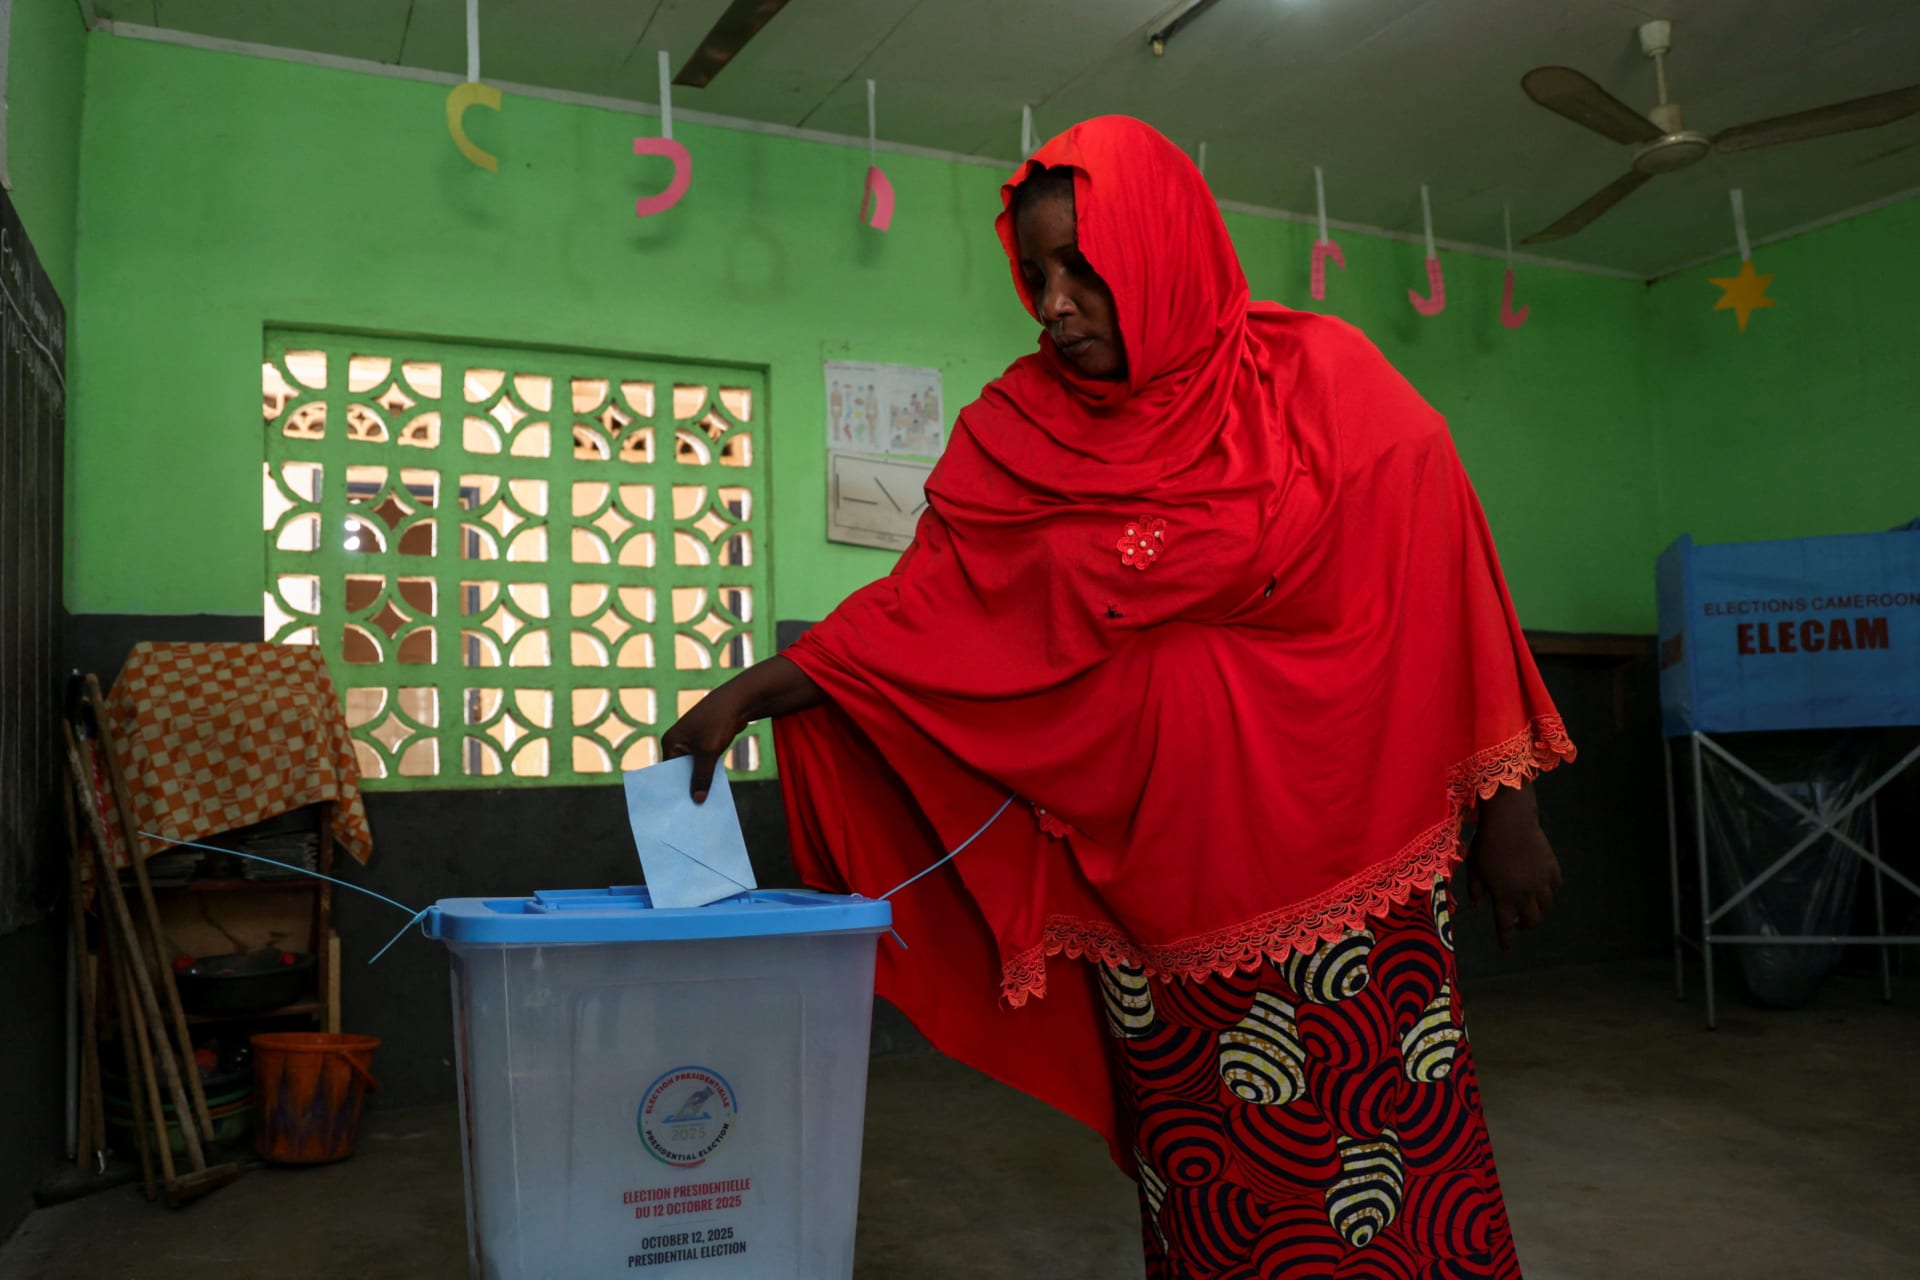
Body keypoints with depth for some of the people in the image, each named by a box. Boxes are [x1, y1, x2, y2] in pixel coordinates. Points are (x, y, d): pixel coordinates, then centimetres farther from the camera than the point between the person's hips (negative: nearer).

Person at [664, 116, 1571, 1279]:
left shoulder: (1322, 378, -4)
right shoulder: (1021, 431, 2)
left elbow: (1438, 591, -3)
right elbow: (925, 607, -2)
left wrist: (1506, 807, -2)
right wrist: (750, 691, -15)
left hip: (1340, 858, -2)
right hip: (1148, 871, 2)